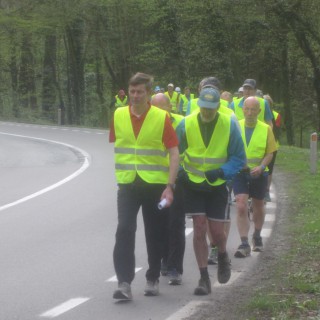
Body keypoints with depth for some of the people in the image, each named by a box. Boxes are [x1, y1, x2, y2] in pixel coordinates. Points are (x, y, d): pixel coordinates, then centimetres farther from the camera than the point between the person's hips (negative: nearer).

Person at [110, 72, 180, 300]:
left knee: (155, 235, 9)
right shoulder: (119, 115, 3)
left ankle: (153, 279, 26)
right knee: (124, 231, -13)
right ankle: (124, 283, -15)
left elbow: (174, 153, -7)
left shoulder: (162, 118, -7)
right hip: (128, 184, 2)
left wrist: (170, 186, -15)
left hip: (155, 185, -2)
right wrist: (120, 174, 13)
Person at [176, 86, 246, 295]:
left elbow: (239, 159, -3)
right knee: (199, 229, -5)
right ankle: (204, 278, 1)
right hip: (194, 184, 0)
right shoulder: (186, 125, -8)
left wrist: (221, 172, -18)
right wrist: (180, 172, -11)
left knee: (217, 230, -1)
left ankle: (223, 257, 34)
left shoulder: (229, 125, -9)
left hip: (218, 185, 0)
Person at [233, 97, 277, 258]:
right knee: (241, 207, -14)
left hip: (258, 173, 1)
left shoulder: (266, 129, -3)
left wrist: (261, 167, -18)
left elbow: (270, 153, -1)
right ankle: (244, 244, -15)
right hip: (240, 172, -1)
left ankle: (257, 237, 40)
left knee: (258, 206, 18)